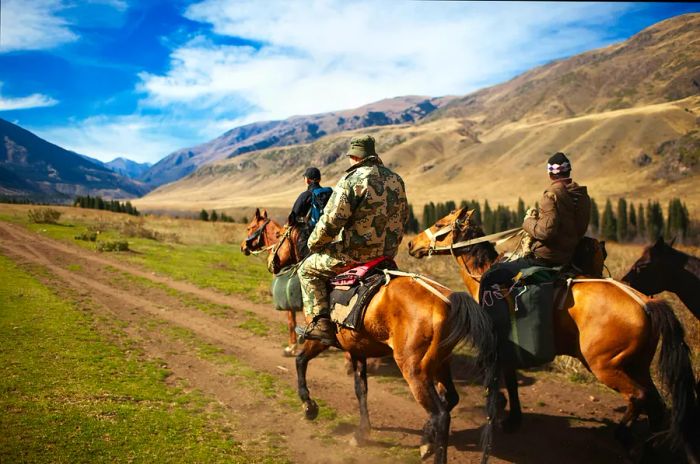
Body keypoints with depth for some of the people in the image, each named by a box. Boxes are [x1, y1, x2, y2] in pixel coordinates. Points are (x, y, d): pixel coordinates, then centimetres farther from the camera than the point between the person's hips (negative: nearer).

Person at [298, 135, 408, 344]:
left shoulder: (352, 180, -16)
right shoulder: (396, 179, 7)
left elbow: (330, 221, -18)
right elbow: (403, 217, 18)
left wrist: (313, 244, -2)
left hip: (356, 254, -7)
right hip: (389, 253, 7)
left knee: (308, 269, 12)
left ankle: (320, 322, 1)